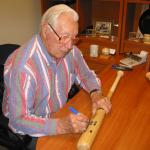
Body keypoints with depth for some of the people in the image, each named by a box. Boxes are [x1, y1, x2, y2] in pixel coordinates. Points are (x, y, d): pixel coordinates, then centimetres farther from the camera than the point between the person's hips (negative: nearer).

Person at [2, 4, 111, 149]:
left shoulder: (70, 51, -8)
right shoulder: (22, 66, -29)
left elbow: (87, 75, 8)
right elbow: (18, 120, -28)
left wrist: (95, 93, -12)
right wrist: (61, 126, -40)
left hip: (62, 115, 6)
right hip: (33, 132, -6)